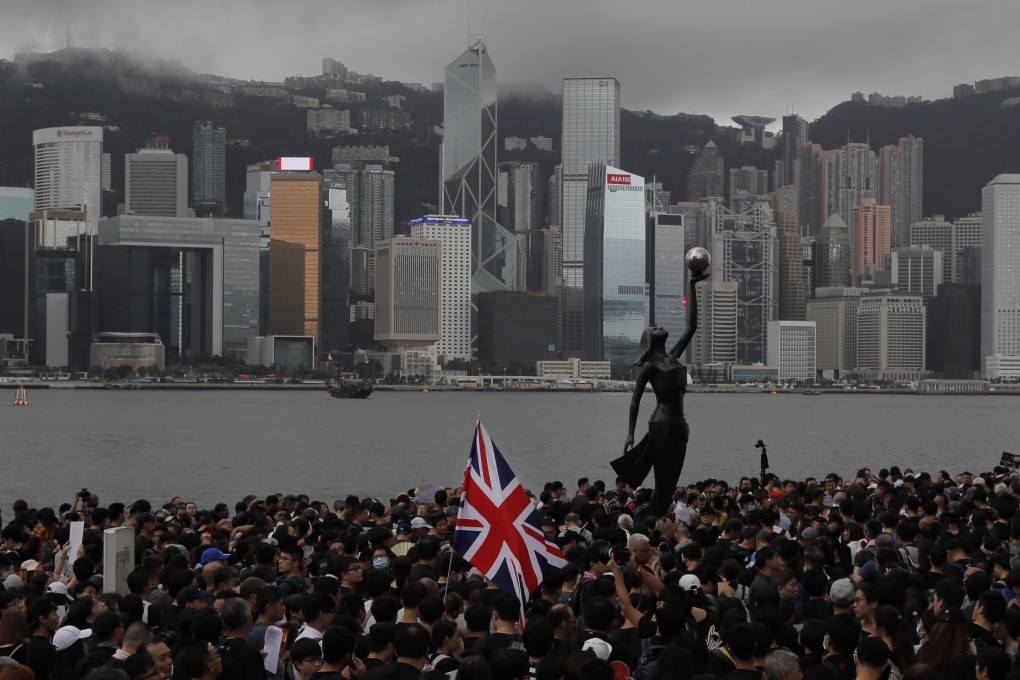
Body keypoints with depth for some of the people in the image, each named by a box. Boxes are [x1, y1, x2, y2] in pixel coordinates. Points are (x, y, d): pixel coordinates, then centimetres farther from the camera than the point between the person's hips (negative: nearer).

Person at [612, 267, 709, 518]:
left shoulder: (673, 357, 13)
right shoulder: (650, 366, -4)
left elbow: (692, 326, 14)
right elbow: (635, 400, -5)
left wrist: (692, 288, 13)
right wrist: (630, 434, -12)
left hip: (679, 426, 7)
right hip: (662, 426, -7)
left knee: (671, 483, 5)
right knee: (663, 484, -8)